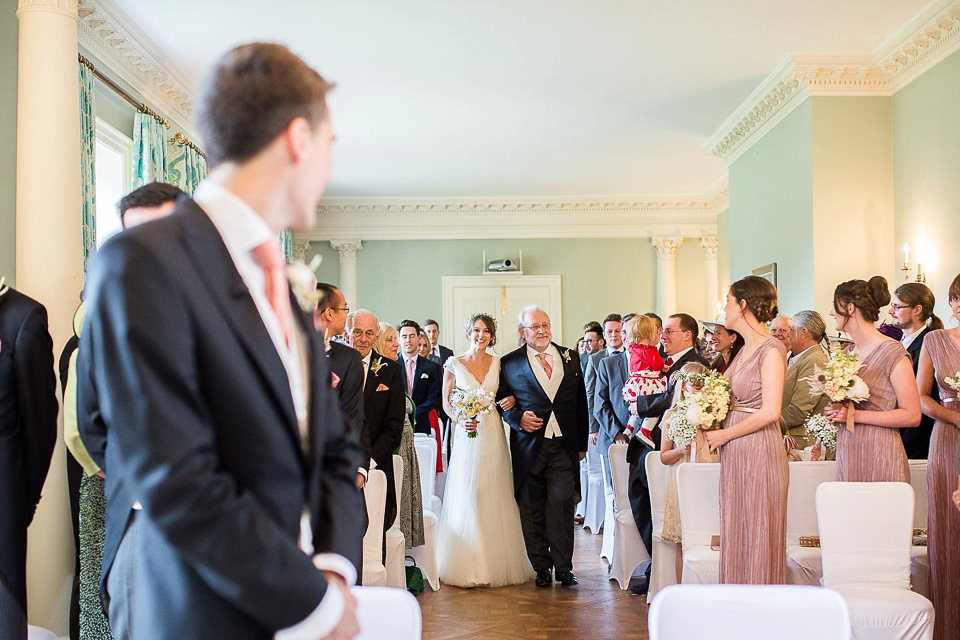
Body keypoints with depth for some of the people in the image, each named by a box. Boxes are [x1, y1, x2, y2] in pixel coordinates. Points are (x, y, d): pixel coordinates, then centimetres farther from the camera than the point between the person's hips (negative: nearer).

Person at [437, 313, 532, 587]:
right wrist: (461, 420, -11)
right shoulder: (454, 364, 1)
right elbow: (446, 402, 5)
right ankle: (468, 567, 6)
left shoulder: (498, 363, 7)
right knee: (466, 499, -3)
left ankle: (498, 563, 13)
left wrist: (512, 399, -6)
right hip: (467, 436, -2)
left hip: (494, 435, 2)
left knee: (496, 499, 3)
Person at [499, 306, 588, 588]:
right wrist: (518, 418, -12)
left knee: (562, 505, -4)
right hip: (529, 446, -1)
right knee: (532, 510, 4)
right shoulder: (510, 363, 4)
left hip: (564, 447, 1)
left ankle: (564, 567, 9)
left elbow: (581, 402, 14)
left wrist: (581, 443, 12)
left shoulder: (570, 357, 11)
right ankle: (542, 567, 17)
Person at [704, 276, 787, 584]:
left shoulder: (771, 350, -13)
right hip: (735, 454, 9)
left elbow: (770, 411, -20)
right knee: (736, 533, 12)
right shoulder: (745, 349, 13)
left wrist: (724, 435, -12)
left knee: (758, 534, 0)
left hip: (759, 451, -9)